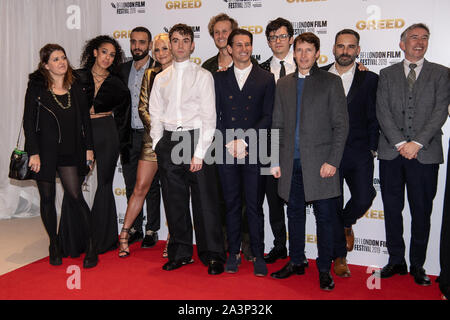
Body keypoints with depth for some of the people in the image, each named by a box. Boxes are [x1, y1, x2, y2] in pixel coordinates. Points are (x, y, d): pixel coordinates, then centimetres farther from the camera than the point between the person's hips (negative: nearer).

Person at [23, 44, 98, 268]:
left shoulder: (75, 88, 7)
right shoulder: (36, 88, -2)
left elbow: (85, 119, 11)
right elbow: (28, 122, -4)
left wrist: (89, 148, 7)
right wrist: (33, 153, -11)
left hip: (70, 151, 1)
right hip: (44, 151, -1)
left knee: (75, 196, -6)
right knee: (47, 198, 8)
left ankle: (91, 244, 3)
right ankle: (54, 244, 24)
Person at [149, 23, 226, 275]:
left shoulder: (203, 75, 2)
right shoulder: (161, 78, 14)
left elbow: (209, 117, -4)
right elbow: (156, 114, 14)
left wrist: (199, 152, -12)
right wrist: (159, 145, 2)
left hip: (196, 138, -4)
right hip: (168, 141, 4)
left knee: (205, 199, -3)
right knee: (174, 200, 8)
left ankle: (213, 256, 9)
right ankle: (181, 253, 22)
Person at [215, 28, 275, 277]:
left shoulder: (266, 79, 6)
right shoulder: (219, 78, 11)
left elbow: (268, 117, -2)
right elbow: (214, 116, 6)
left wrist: (244, 141, -11)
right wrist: (229, 142, -7)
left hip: (254, 151, -1)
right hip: (226, 151, 2)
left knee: (254, 205, 3)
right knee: (232, 204, 8)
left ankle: (257, 254, 14)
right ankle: (234, 252, 19)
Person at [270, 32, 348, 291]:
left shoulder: (331, 82, 2)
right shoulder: (284, 84, 14)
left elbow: (341, 125, -3)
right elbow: (277, 125, 13)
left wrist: (333, 161, -12)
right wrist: (275, 161, 7)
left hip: (320, 161, -4)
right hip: (292, 162, 4)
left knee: (325, 217, 3)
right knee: (295, 214, 13)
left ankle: (324, 269, 17)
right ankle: (296, 262, 28)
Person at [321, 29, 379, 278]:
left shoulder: (369, 79, 5)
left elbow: (373, 118, 4)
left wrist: (372, 150, -2)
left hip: (359, 153, 0)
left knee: (363, 199, -8)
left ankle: (346, 223, 29)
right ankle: (339, 256, 23)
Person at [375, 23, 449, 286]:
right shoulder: (387, 74, 12)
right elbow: (383, 111, 1)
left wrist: (417, 143, -13)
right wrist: (400, 143, -10)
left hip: (425, 154, -1)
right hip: (392, 153, 1)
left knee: (422, 212, 5)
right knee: (392, 210, 7)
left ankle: (418, 265, 18)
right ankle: (396, 261, 21)